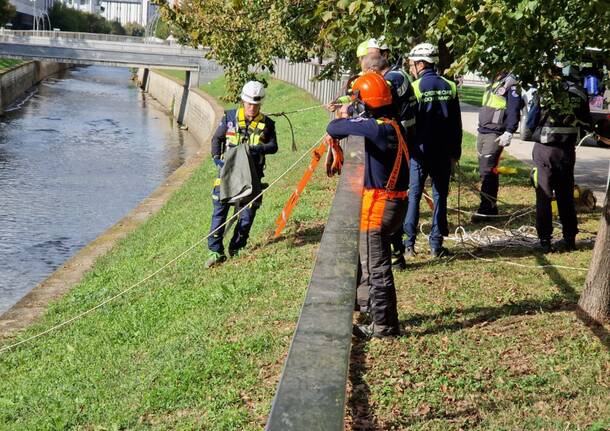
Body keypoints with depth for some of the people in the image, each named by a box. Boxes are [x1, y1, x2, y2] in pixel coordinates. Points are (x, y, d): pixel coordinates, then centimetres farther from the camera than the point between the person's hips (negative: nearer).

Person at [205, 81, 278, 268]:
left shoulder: (266, 124, 2)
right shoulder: (230, 117, 1)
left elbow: (273, 146, 1)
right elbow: (217, 139, 7)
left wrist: (258, 148, -19)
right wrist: (216, 158, -8)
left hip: (251, 175, 1)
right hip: (228, 170, -1)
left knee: (248, 213, 4)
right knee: (219, 211, -4)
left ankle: (236, 248, 21)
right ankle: (216, 251, 1)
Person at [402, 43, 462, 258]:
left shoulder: (415, 87, -9)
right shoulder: (449, 87, 4)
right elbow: (456, 125, 6)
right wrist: (455, 152, 12)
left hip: (419, 151, -3)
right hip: (443, 153, 3)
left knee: (413, 195, 4)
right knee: (440, 195, 8)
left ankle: (409, 244, 3)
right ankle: (436, 244, 10)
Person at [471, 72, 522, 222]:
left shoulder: (511, 84, -8)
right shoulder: (492, 84, 19)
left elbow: (514, 110, -17)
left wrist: (509, 132, -25)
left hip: (496, 135, -9)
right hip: (482, 132, 9)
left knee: (487, 171, -13)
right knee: (484, 171, 11)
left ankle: (485, 209, -10)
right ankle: (491, 207, 18)